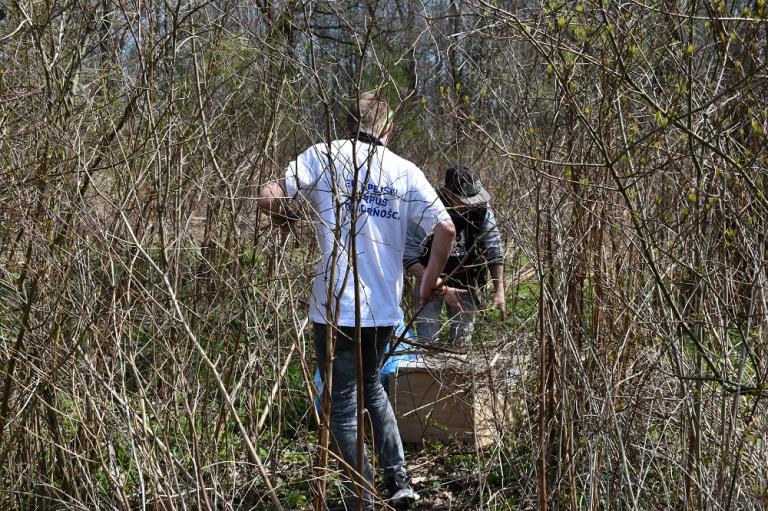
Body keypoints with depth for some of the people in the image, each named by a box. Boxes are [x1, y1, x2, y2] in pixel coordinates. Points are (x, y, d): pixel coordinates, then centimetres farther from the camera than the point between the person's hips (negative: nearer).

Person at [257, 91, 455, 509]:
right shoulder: (405, 171, 4)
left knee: (342, 405, 8)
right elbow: (445, 228, -3)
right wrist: (430, 281, 11)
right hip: (383, 307, 4)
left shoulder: (324, 156, -2)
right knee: (371, 386, 27)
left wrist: (284, 217, 11)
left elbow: (268, 197, -12)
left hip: (335, 307, -4)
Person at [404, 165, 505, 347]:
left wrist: (499, 291, -19)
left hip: (465, 282, 3)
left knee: (462, 342, 5)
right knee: (428, 340, -9)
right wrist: (441, 290, -30)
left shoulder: (483, 212, -17)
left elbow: (494, 253, -7)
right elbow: (410, 258, -25)